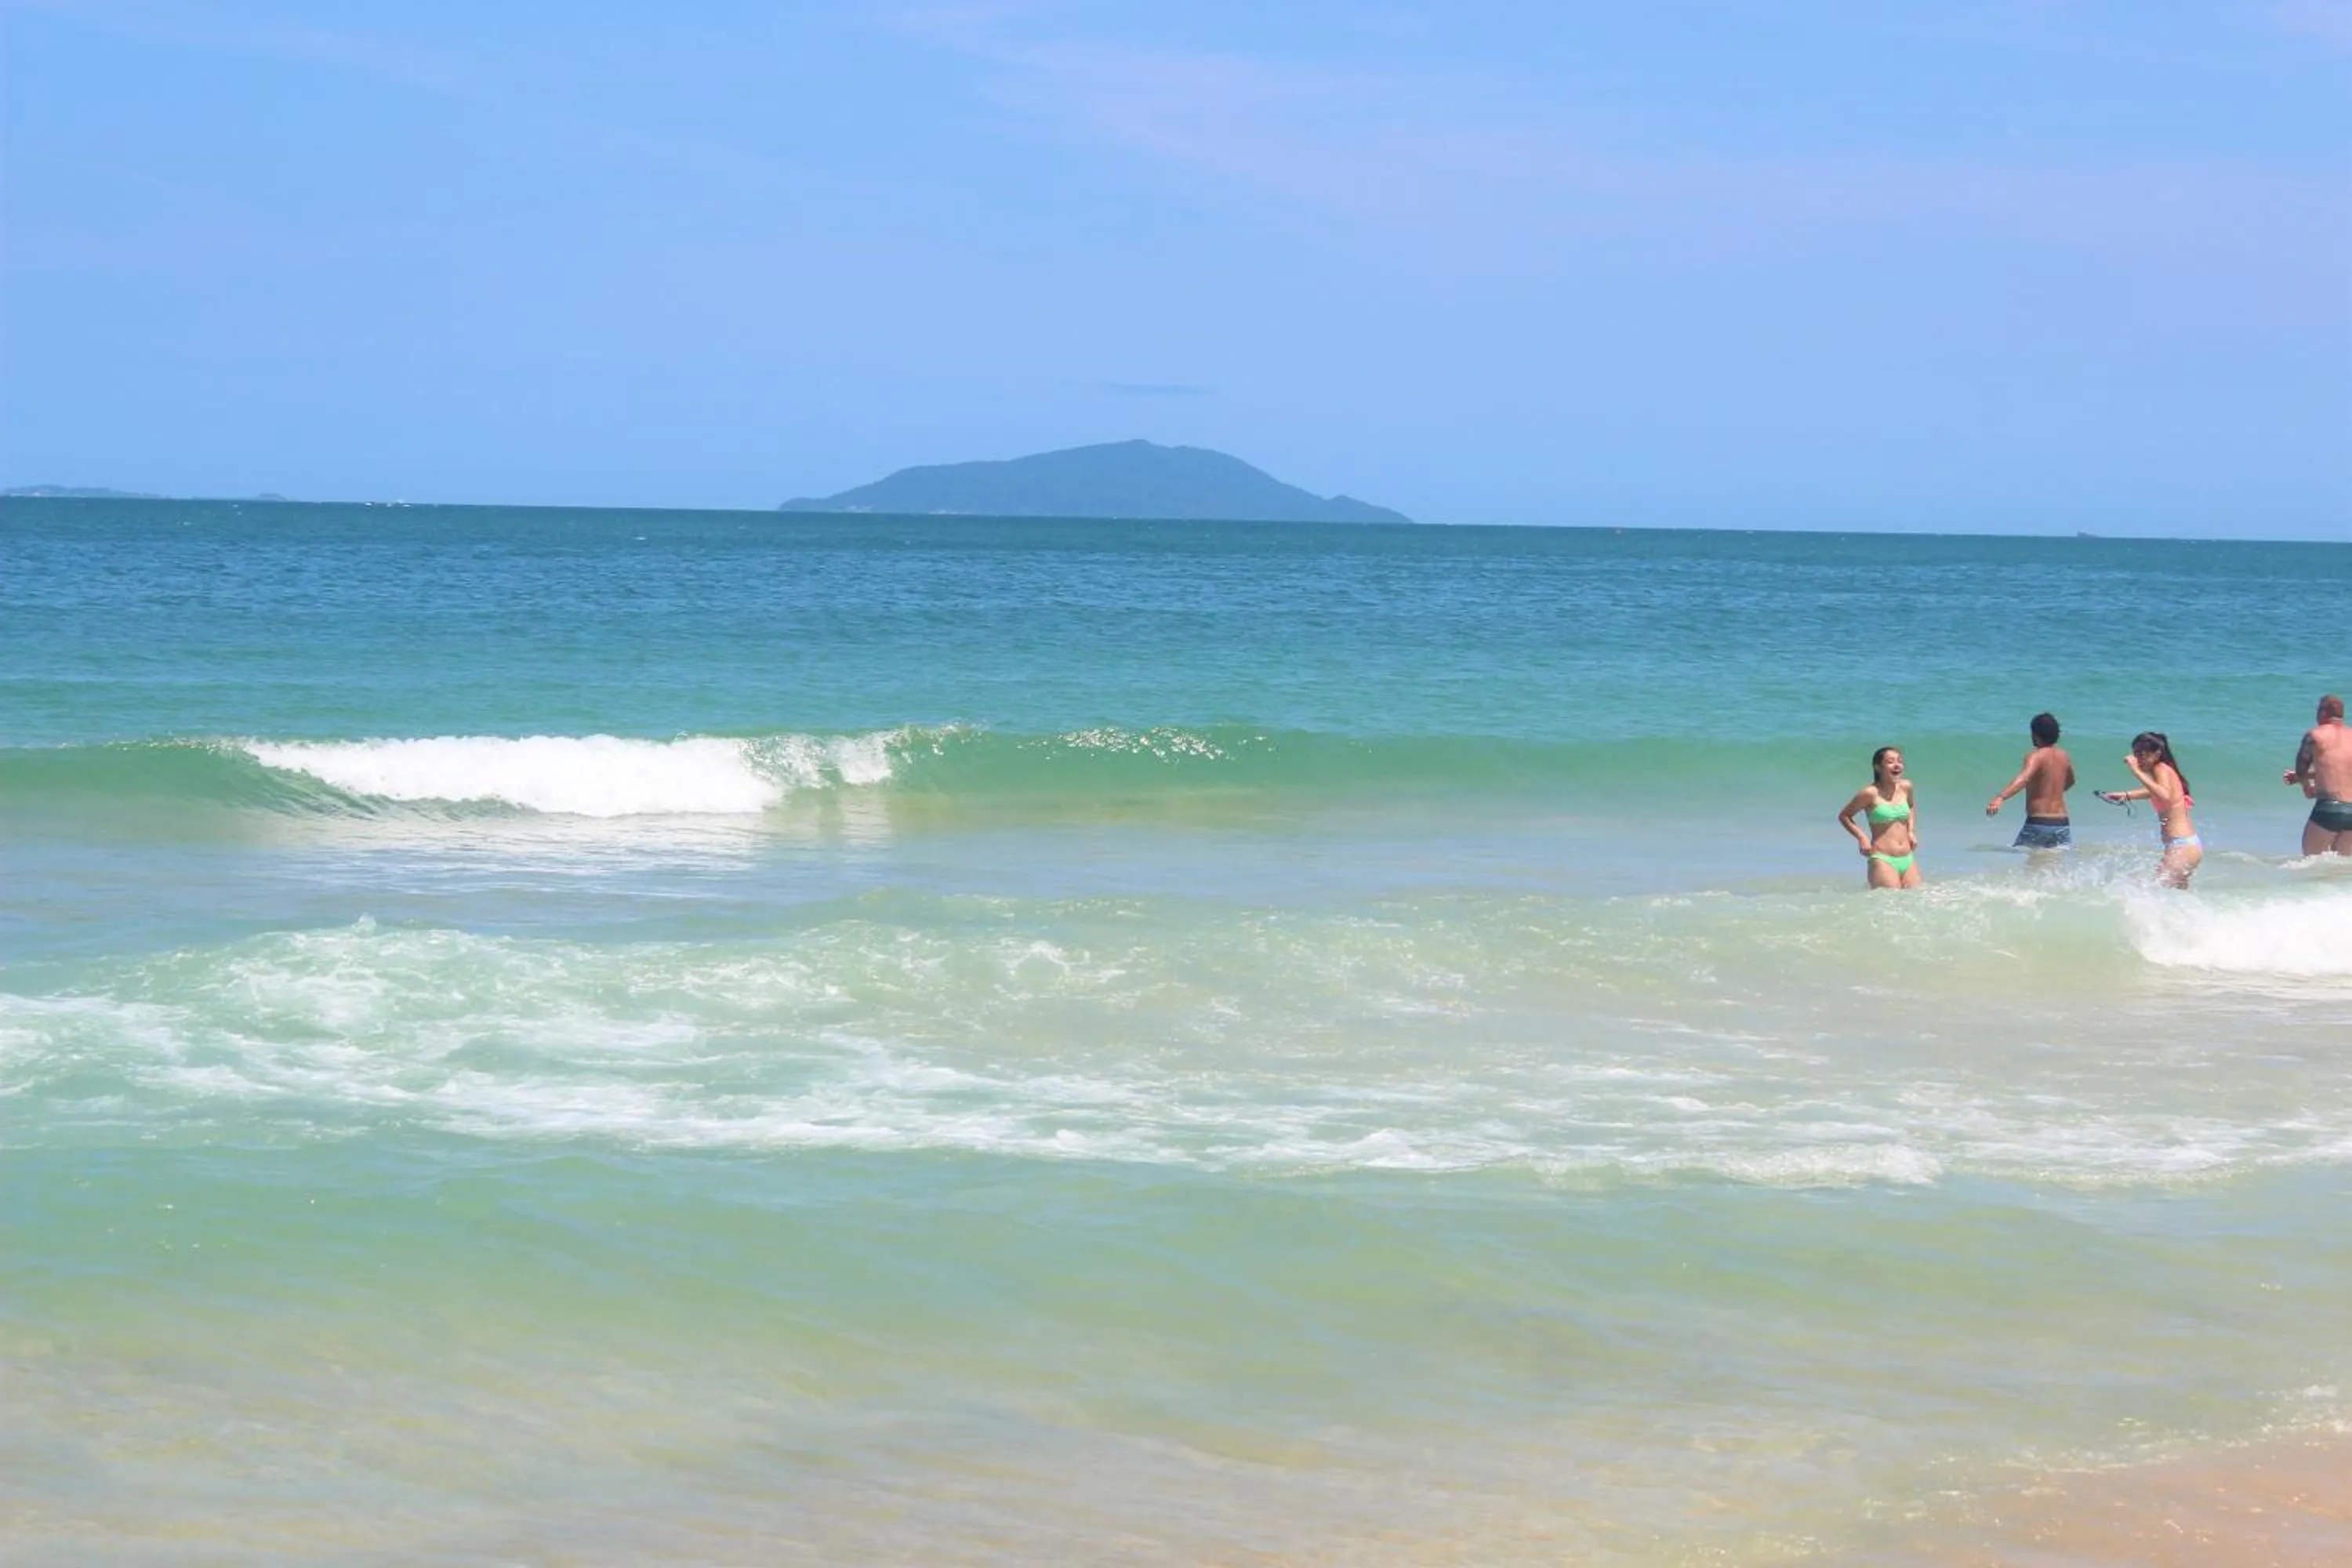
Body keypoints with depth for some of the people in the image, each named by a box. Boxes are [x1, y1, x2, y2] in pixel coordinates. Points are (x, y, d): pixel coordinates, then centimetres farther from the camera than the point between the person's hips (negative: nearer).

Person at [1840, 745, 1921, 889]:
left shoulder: (1905, 787, 7)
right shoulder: (1871, 793, -8)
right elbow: (1844, 816, 3)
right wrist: (1862, 837, -9)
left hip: (1908, 861, 6)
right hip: (1883, 861, -6)